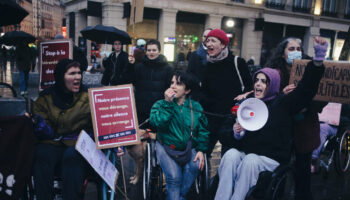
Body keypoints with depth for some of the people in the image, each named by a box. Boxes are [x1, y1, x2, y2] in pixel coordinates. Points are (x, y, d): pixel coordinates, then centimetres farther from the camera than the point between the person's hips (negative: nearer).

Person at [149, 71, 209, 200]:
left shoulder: (196, 107, 6)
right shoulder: (160, 104, 1)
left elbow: (203, 131, 6)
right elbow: (158, 123, -18)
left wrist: (201, 150, -6)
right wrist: (168, 102, -18)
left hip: (189, 147, 2)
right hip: (166, 147, -1)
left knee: (194, 166, -26)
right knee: (174, 175, -23)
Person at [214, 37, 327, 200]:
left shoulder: (283, 103, 3)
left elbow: (306, 88, -13)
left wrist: (319, 58, -25)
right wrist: (237, 133, -7)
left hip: (272, 158, -3)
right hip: (246, 152, 3)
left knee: (250, 161, -33)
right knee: (230, 154, -28)